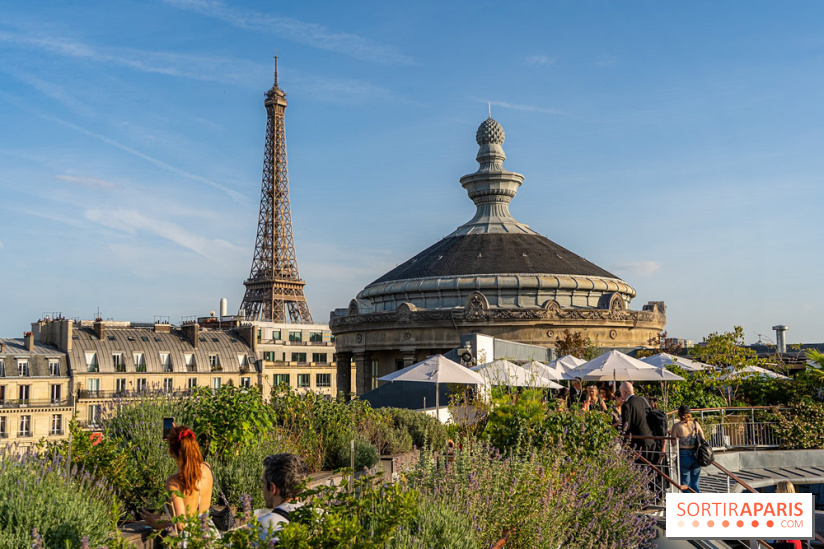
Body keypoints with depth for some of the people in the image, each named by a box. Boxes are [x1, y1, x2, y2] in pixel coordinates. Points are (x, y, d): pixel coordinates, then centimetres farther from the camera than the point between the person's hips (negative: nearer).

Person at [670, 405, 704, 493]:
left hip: (683, 456, -3)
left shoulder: (676, 426, -7)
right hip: (695, 456, 3)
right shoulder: (695, 424, 2)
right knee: (696, 482, 15)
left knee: (686, 484, 7)